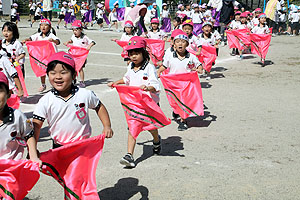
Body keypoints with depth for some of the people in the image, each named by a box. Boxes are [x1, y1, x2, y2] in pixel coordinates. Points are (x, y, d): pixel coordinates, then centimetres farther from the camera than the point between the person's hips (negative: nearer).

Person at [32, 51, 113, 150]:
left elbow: (99, 107, 10)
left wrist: (107, 126, 3)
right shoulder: (45, 101, -9)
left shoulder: (85, 95, -8)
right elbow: (36, 126, -8)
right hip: (58, 147, 0)